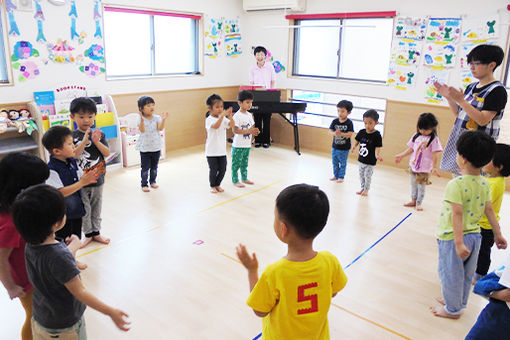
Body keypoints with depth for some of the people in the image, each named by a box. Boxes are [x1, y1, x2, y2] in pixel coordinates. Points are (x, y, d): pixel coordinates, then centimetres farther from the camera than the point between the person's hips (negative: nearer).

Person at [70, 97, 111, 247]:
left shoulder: (99, 134, 0)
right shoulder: (73, 136, -9)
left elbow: (107, 153, -6)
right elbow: (72, 155, -19)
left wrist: (97, 142, -21)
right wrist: (84, 141, -27)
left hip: (97, 178, 3)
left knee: (96, 207, 16)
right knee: (84, 209, 9)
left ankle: (96, 232, 31)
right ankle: (88, 234, 27)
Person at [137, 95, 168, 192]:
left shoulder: (157, 118, -2)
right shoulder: (140, 119, -9)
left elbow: (160, 128, -15)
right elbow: (142, 130, -24)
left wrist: (163, 119, -31)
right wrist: (142, 119, -39)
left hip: (156, 147, 3)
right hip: (145, 148, -3)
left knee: (154, 167, 16)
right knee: (145, 168, 2)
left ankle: (153, 181, 33)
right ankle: (144, 184, 14)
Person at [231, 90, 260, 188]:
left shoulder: (249, 115, 9)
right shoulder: (237, 116, -16)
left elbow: (252, 126, 15)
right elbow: (235, 130, -21)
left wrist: (255, 131, -9)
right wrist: (248, 131, -27)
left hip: (247, 144, 8)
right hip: (238, 145, -7)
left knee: (244, 163, 19)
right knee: (236, 163, 2)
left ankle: (244, 178, 32)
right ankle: (235, 180, 12)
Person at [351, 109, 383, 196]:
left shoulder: (377, 135, -17)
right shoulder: (362, 132, -5)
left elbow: (377, 148, -21)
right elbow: (357, 141, 12)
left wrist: (377, 156, -35)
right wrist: (355, 146, 0)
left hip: (370, 162, -5)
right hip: (361, 159, 5)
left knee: (368, 176, 5)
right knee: (361, 175, 17)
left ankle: (366, 190, 23)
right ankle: (362, 188, 34)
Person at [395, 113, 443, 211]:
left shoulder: (434, 139, -11)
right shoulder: (416, 136, 5)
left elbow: (434, 155, -13)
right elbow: (410, 149, 14)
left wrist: (434, 167, -17)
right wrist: (401, 156, 14)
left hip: (425, 168, -6)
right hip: (413, 165, 6)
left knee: (421, 186, 3)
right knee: (413, 184, 16)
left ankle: (418, 203, 17)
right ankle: (413, 201, 29)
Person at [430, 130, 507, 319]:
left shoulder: (456, 184, -23)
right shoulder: (485, 183, -1)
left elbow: (457, 214, -26)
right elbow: (489, 210, 5)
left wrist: (458, 242, -26)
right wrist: (498, 233, 13)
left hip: (452, 237, -7)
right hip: (475, 235, 7)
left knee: (451, 274, 12)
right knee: (466, 274, 22)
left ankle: (452, 309, 28)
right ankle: (459, 302, 41)